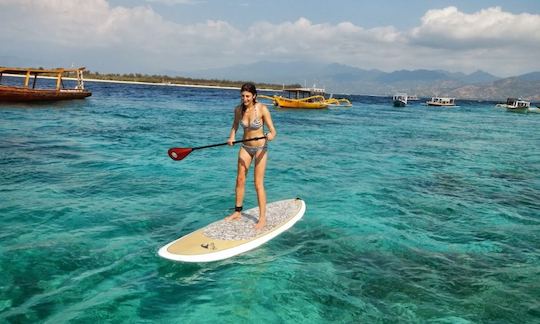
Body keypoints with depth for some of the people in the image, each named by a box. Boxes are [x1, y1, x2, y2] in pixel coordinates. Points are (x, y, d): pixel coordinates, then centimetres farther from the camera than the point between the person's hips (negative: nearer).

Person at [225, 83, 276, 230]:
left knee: (258, 184, -5)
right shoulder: (238, 109, -7)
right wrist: (232, 137, -9)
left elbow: (273, 131, -20)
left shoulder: (262, 109, -20)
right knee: (240, 180, 10)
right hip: (245, 147, 5)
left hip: (260, 147, -5)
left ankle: (262, 218, 4)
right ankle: (237, 212, 26)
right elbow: (235, 125, 10)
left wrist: (271, 136, -43)